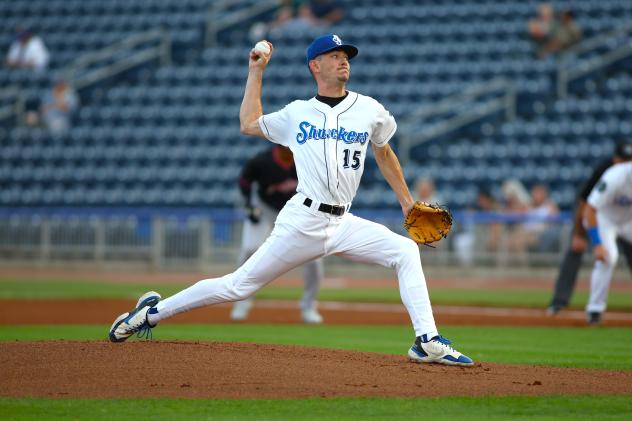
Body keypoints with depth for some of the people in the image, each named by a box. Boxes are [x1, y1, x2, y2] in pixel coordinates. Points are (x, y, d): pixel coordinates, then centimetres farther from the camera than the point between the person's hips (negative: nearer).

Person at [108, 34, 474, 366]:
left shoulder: (369, 110, 10)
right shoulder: (297, 114, 9)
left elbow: (383, 152, 25)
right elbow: (249, 124, 19)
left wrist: (407, 200, 22)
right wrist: (256, 72, 21)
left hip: (343, 225, 2)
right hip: (303, 221, -2)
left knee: (406, 251, -17)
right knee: (239, 285, -3)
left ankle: (427, 342, -19)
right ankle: (153, 311, 10)